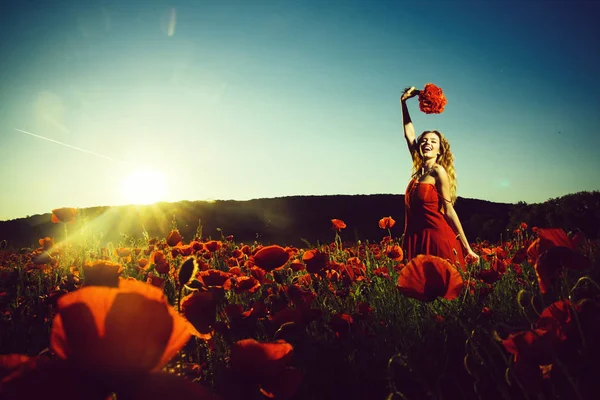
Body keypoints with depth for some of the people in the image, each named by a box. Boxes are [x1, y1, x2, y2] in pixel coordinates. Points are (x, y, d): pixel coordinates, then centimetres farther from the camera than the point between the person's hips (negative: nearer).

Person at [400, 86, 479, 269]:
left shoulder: (439, 171, -7)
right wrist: (404, 101, 17)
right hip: (419, 241, 7)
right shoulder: (420, 169, 11)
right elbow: (409, 134, 17)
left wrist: (466, 248, -6)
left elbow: (449, 211, -7)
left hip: (438, 239, -7)